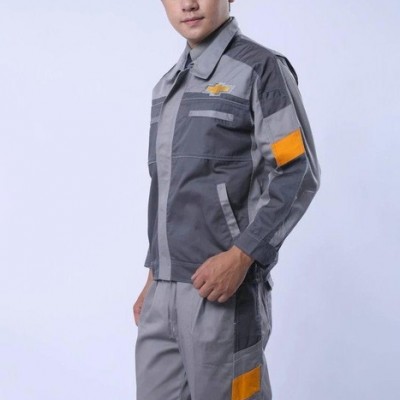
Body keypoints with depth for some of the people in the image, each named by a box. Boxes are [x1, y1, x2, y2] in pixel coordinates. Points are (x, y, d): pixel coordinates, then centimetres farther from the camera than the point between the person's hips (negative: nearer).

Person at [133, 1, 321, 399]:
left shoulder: (260, 69, -5)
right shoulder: (168, 86, 17)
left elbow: (298, 175, -11)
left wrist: (241, 256, -19)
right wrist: (154, 276, 17)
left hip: (223, 289, -6)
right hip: (164, 292, 6)